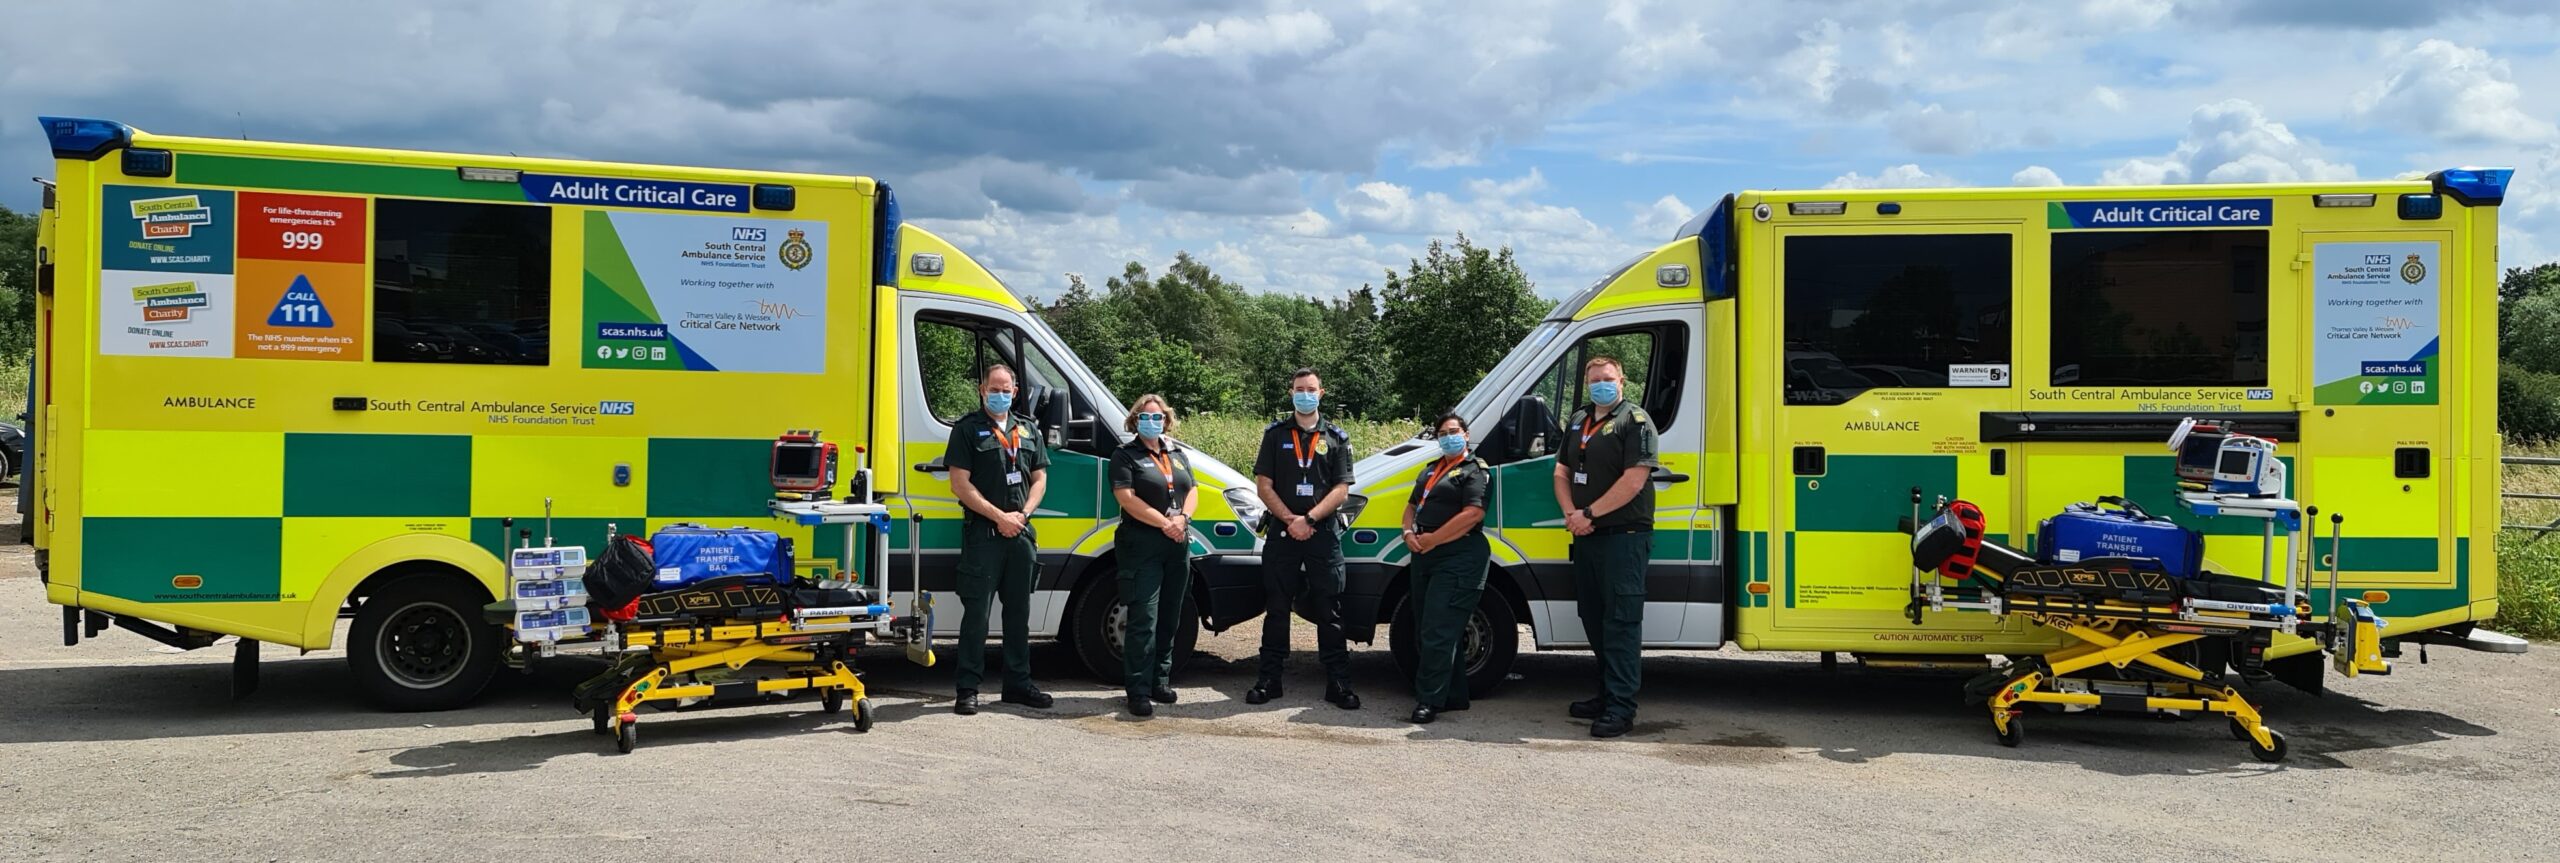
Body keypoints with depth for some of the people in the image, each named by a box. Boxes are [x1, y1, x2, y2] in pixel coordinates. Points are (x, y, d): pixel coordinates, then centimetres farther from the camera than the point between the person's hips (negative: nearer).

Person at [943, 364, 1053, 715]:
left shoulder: (1027, 429, 15)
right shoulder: (967, 429, -2)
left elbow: (1039, 478, 14)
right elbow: (960, 484, -9)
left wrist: (1022, 514, -3)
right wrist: (999, 517, -13)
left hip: (1020, 533, 6)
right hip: (983, 533, -5)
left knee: (1018, 610, 12)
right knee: (976, 612, -4)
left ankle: (1018, 683, 20)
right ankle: (968, 690, 1)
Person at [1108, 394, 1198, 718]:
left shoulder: (1178, 455, 19)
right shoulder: (1125, 455, -1)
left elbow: (1192, 492, 12)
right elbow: (1126, 498, -12)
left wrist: (1182, 518, -9)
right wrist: (1164, 523, -18)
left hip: (1178, 546, 6)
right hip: (1142, 547, -6)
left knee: (1169, 619, 11)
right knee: (1143, 621, -10)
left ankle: (1161, 681, 21)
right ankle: (1139, 692, -10)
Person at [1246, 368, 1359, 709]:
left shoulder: (1336, 438, 8)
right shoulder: (1275, 434, 8)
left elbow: (1341, 489, 1)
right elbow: (1264, 485, 2)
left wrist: (1308, 519, -12)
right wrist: (1290, 520, -10)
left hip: (1323, 534, 0)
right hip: (1281, 533, 1)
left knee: (1329, 611, 0)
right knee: (1276, 610, 5)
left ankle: (1338, 683, 4)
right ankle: (1269, 680, 12)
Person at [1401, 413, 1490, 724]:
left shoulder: (1474, 471, -4)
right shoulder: (1431, 470, 22)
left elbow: (1473, 514, -17)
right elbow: (1412, 506, 24)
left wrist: (1432, 539, -16)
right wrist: (1409, 533, 2)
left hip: (1458, 558, -9)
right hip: (1425, 557, 9)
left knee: (1438, 632, -14)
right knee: (1427, 631, 11)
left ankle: (1429, 699, -13)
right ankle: (1454, 696, 20)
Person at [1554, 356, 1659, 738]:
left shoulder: (1635, 421, -8)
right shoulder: (1577, 422, 17)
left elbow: (1634, 480, -17)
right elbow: (1562, 473, 17)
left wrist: (1588, 514, -15)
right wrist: (1571, 514, -2)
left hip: (1623, 536, -8)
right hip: (1586, 536, 8)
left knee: (1621, 621, -9)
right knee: (1593, 618, 14)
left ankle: (1621, 707, -9)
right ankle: (1607, 695, 24)